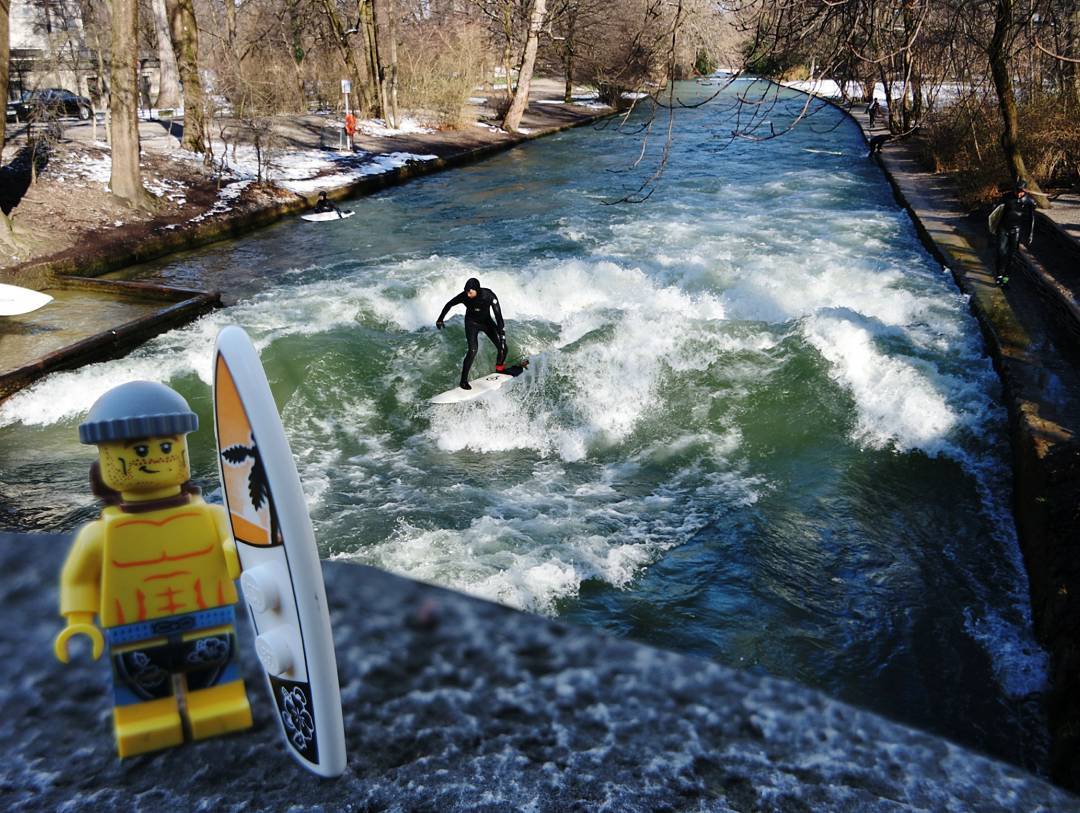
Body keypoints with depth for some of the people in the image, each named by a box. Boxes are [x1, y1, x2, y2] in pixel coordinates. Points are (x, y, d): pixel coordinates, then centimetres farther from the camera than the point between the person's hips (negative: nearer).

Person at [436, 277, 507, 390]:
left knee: (502, 348, -3)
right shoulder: (464, 296, -28)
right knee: (472, 350, -20)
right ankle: (464, 380, -8)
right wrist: (440, 319, 3)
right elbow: (449, 304, -8)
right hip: (472, 323, -1)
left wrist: (502, 336, -39)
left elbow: (498, 316, -32)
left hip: (486, 321, 2)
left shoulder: (489, 296, -32)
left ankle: (499, 369, 28)